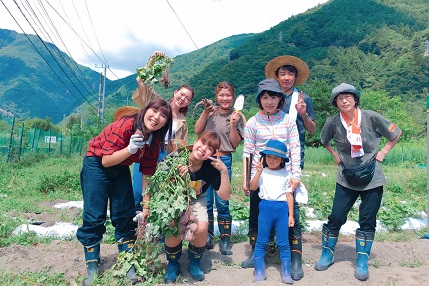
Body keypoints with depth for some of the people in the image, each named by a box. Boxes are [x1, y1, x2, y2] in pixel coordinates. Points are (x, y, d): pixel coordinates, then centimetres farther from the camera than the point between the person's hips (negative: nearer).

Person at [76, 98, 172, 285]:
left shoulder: (155, 141, -13)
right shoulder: (124, 126, -30)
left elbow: (146, 173, -5)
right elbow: (106, 161, -26)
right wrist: (130, 149, -42)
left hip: (121, 168, 5)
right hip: (96, 164, -5)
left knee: (125, 215, 3)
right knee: (94, 217, -5)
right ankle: (92, 267, 9)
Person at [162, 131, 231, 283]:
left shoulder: (211, 167, -18)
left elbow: (224, 196, -17)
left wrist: (224, 170, -28)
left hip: (196, 201, 2)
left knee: (201, 228, -26)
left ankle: (194, 263, 8)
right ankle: (173, 264, 4)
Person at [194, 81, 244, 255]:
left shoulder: (236, 116, 2)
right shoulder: (210, 112, 10)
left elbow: (235, 143, -2)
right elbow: (197, 130, 2)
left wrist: (233, 124, -15)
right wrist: (205, 112, -6)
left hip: (223, 160, -3)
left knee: (222, 202, -2)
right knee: (205, 200, 8)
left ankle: (225, 241, 11)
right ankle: (207, 237, 22)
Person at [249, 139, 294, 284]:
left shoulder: (285, 174, 7)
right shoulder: (262, 172, 6)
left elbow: (289, 195, 6)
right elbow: (252, 187, -6)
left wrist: (291, 215, 3)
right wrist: (258, 172, -17)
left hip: (282, 208, 0)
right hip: (265, 207, 0)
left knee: (283, 243, 5)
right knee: (262, 241, 5)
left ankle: (286, 273, 17)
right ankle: (259, 272, 16)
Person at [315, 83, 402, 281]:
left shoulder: (371, 117, -11)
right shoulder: (333, 123, -8)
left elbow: (396, 133, 4)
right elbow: (324, 141, 14)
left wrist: (383, 152, -3)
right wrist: (336, 155, 2)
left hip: (372, 179, 0)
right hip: (346, 179, 1)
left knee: (367, 221, 6)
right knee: (336, 217, 3)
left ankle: (362, 262, 22)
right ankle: (327, 255, 22)